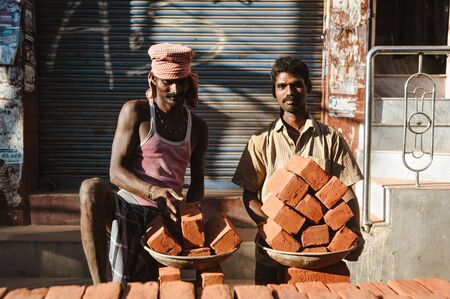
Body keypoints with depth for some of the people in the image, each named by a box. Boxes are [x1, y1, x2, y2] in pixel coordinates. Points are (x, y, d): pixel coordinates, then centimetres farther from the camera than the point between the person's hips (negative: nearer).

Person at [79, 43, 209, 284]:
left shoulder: (197, 128, 12)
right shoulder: (135, 112, -2)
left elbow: (197, 183, 17)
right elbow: (116, 171, -10)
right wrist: (153, 191, -29)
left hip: (164, 217, 5)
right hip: (128, 209, -4)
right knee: (91, 189, -36)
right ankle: (100, 289, -36)